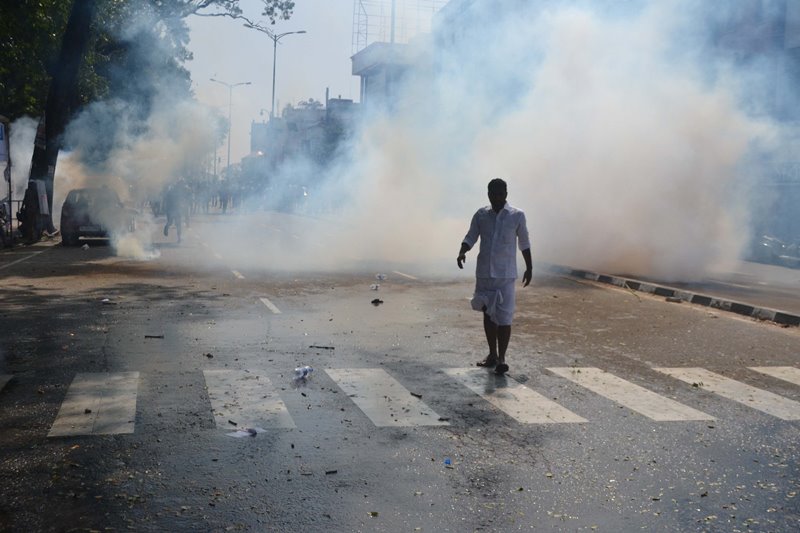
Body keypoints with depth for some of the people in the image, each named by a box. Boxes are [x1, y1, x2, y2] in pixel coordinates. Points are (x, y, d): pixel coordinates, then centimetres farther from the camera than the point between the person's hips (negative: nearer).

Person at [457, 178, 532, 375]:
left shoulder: (517, 216, -2)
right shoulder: (481, 215, 4)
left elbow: (524, 243, 7)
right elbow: (470, 237, 5)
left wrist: (529, 268, 9)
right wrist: (462, 252, -15)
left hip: (506, 275, -3)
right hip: (484, 273, 3)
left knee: (504, 318, -7)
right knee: (488, 314, 12)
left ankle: (501, 359, -1)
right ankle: (492, 354, 23)